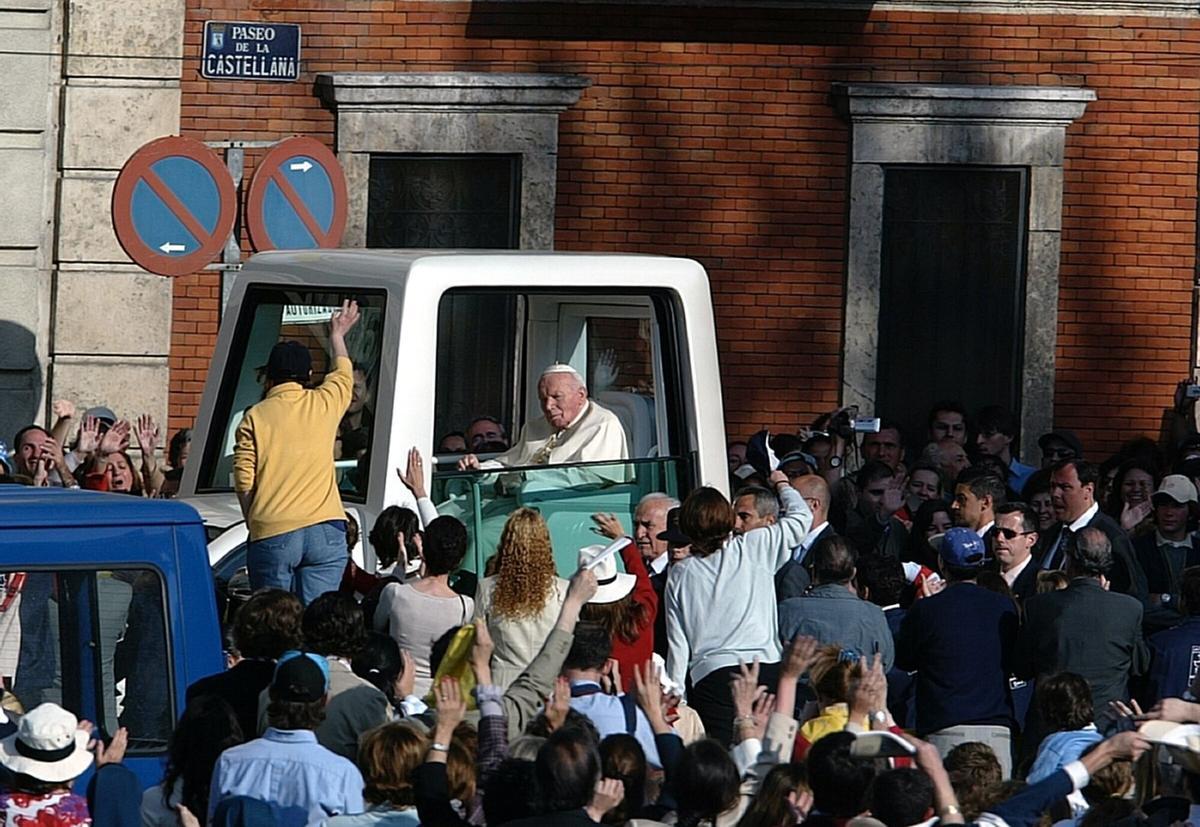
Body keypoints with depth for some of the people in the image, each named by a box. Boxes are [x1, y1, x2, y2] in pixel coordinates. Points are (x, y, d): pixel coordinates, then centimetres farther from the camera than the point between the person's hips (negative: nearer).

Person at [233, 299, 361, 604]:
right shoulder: (324, 404, 7)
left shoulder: (255, 417, 1)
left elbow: (243, 482, -2)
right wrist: (337, 335, 49)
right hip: (324, 531, 1)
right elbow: (343, 375, 31)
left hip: (271, 535, -1)